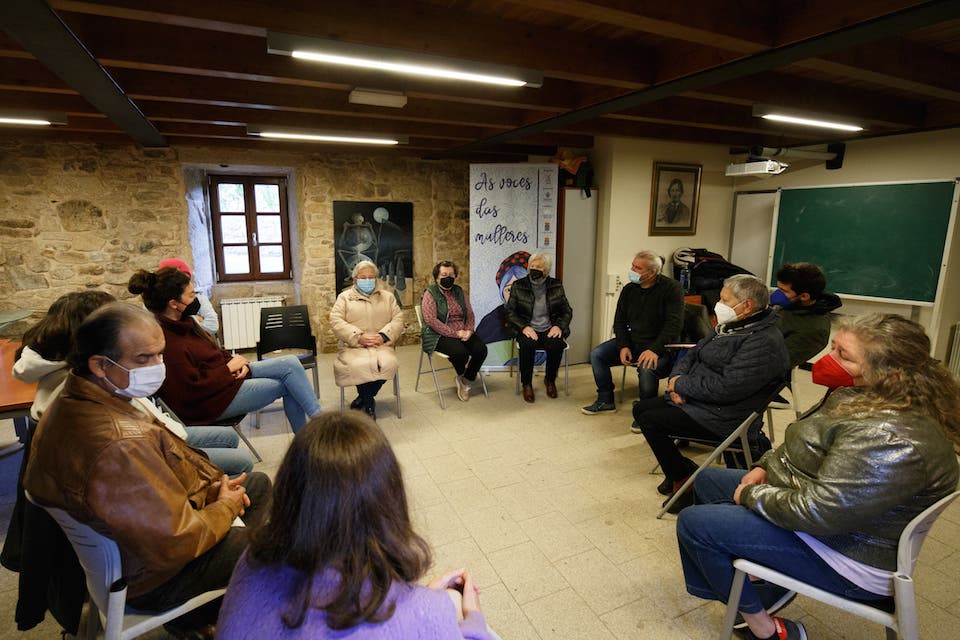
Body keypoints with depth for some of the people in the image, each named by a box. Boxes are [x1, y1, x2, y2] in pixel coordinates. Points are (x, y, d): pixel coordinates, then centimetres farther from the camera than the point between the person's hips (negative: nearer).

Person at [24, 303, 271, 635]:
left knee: (258, 483, 20)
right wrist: (226, 507, -15)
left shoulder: (73, 402, -7)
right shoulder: (118, 444, -40)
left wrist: (210, 484, -5)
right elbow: (177, 543, -34)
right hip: (154, 577, -9)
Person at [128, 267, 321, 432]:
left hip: (227, 372, 9)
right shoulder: (165, 341, -24)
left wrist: (236, 361, -2)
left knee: (291, 363, -3)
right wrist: (229, 368, -14)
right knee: (287, 385, -12)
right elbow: (193, 389, -24)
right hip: (211, 400, -9)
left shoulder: (181, 324, 5)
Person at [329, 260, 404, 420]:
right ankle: (369, 403, -4)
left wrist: (383, 336, -10)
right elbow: (335, 321, 0)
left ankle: (363, 398, -3)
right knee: (361, 366, -34)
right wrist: (359, 337, -13)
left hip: (381, 346, 2)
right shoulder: (344, 297, 13)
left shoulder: (387, 296, 19)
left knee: (388, 364, -31)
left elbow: (398, 319, 9)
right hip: (353, 347, -1)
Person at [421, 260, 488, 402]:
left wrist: (469, 330, -8)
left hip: (462, 333, 6)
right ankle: (461, 376, 7)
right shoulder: (430, 294, -4)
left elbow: (470, 314, 14)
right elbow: (431, 320, -16)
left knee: (481, 349, -20)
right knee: (461, 352, -31)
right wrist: (455, 333, -19)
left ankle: (466, 380, 5)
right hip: (439, 336, -5)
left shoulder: (459, 291, 14)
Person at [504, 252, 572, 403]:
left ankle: (550, 380, -1)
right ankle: (526, 384, -13)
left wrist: (559, 326, -11)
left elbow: (567, 311, 9)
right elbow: (510, 312, 1)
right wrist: (524, 327, -16)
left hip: (549, 330, 1)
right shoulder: (519, 286, 3)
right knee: (527, 344, -34)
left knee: (556, 345, -31)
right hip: (528, 330, -1)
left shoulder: (556, 286, 7)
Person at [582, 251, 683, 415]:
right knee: (596, 354, -8)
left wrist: (654, 350, -29)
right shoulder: (629, 289, 5)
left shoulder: (671, 288, -12)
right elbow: (619, 321, 8)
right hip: (632, 341, 6)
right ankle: (605, 400, 6)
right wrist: (623, 346, -9)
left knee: (647, 368, -36)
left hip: (661, 345, -6)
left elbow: (674, 324, -19)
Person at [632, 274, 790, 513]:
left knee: (650, 420, -18)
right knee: (641, 408, 7)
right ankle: (680, 470, 14)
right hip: (695, 402, 10)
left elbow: (726, 388, -29)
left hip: (723, 419, -10)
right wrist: (676, 379, -6)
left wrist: (681, 385, -16)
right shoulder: (729, 328, 10)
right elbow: (693, 354, 15)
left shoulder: (764, 343, -22)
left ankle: (684, 479, 1)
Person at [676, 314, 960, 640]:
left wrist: (751, 495, -17)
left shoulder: (890, 437, -33)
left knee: (693, 522, -14)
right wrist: (765, 466, 0)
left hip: (845, 557, -10)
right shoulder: (862, 394, -1)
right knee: (708, 480, 16)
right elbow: (808, 447, 15)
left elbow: (817, 513, -33)